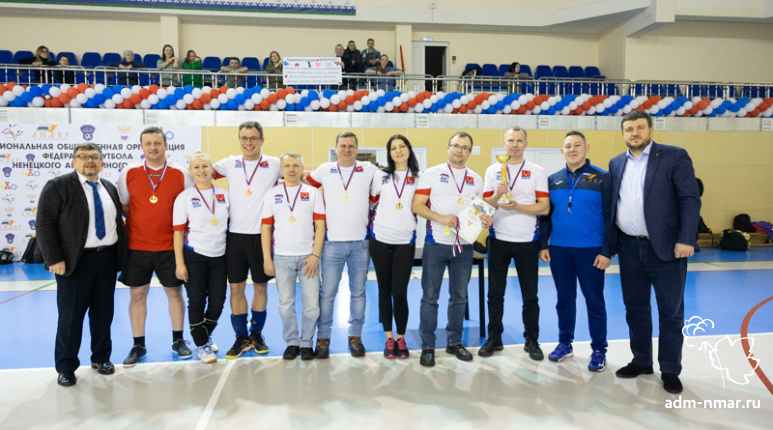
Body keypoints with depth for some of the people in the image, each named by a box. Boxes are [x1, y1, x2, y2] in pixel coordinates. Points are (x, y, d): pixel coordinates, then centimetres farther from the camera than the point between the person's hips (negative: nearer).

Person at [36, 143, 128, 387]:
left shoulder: (110, 189, 11)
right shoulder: (57, 186, -5)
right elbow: (45, 225, -9)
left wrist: (121, 255, 6)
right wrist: (54, 259, -15)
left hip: (108, 258, 5)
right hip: (75, 260, -4)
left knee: (104, 312, 12)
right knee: (71, 316, 4)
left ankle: (101, 358, 28)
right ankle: (65, 367, 19)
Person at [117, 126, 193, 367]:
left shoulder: (181, 175, -1)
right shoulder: (128, 173, 1)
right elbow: (122, 206, 11)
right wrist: (138, 223, 1)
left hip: (170, 246, -1)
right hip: (136, 246, 1)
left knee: (174, 292, 7)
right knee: (137, 294, 7)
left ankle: (178, 341, 23)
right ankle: (138, 346, 20)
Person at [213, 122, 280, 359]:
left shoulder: (275, 164, -1)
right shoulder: (229, 164, 5)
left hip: (262, 235, -1)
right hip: (235, 235, 2)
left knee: (260, 286, 9)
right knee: (236, 287, 5)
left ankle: (256, 334, 25)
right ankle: (241, 337, 18)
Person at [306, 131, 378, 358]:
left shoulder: (369, 170, 3)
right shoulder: (325, 170, 5)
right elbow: (305, 185, 16)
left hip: (360, 242, 1)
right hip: (333, 242, 0)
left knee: (358, 291, 9)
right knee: (327, 292, 1)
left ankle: (355, 337, 21)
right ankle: (323, 338, 13)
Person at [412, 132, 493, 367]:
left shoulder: (476, 179, 12)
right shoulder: (431, 174, 0)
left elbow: (480, 210, 16)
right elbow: (417, 206, -6)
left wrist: (486, 220, -7)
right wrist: (441, 218, -21)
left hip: (464, 245, 4)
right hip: (436, 243, -3)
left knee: (459, 296, 12)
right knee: (430, 296, 2)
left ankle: (454, 342, 26)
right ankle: (427, 346, 12)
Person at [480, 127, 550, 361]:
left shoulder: (537, 171, 1)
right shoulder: (492, 170, 7)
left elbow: (544, 207, -6)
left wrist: (517, 206, -18)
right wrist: (497, 194, -17)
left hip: (527, 241, -1)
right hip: (499, 239, 2)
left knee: (530, 295, 7)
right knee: (495, 293, 7)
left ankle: (532, 340, 20)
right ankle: (494, 337, 20)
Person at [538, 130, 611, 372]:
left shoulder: (601, 178, -2)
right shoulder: (553, 180, 8)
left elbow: (609, 217, -4)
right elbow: (545, 215, 11)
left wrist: (607, 251, -10)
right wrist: (543, 245, 5)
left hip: (590, 251, -3)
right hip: (558, 250, 3)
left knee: (594, 300, 3)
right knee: (564, 299, 13)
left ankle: (599, 350, 16)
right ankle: (565, 343, 26)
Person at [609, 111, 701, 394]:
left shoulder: (675, 157, -4)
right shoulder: (616, 164, 10)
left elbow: (690, 199, -9)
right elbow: (612, 203, 11)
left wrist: (686, 240, -17)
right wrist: (608, 244, 6)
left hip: (665, 246, -4)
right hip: (629, 247, 5)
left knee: (671, 311, 5)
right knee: (635, 308, 13)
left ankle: (670, 370, 18)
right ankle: (641, 361, 28)